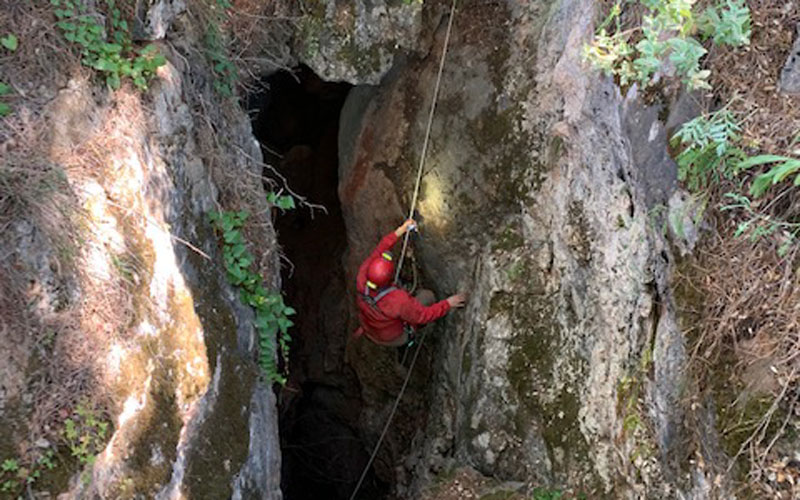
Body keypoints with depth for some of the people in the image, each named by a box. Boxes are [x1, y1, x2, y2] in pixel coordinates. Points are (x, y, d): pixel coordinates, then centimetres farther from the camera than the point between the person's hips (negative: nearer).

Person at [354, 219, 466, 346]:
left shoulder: (362, 278, -33)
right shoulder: (399, 301, -45)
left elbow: (378, 250, -17)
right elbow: (424, 315, -27)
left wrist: (400, 230, -13)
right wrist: (448, 303, -18)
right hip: (394, 338, -5)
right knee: (426, 295, 10)